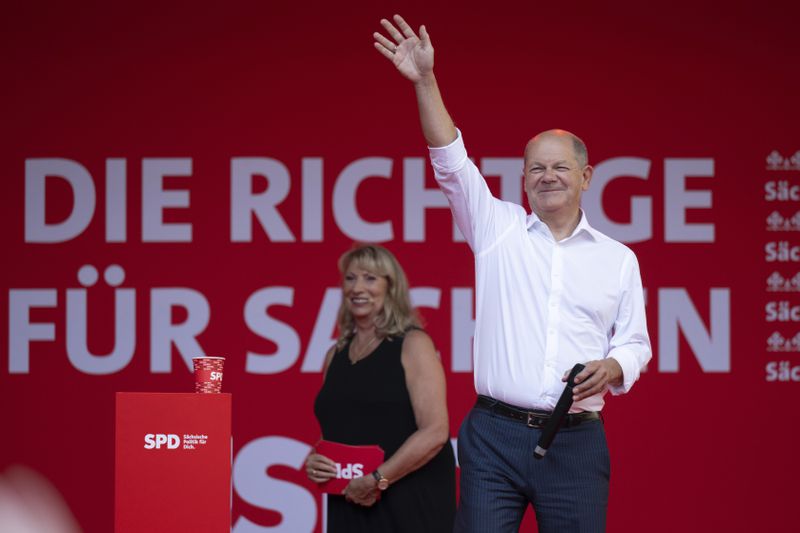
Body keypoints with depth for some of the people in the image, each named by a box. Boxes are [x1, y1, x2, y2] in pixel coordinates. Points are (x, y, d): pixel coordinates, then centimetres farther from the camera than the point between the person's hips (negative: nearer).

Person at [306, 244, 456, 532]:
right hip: (348, 508, 5)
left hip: (409, 506, -5)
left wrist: (378, 481, -18)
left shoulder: (413, 345, -4)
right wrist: (314, 460, 2)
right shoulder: (336, 355, 13)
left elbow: (435, 432, -14)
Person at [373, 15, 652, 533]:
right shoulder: (499, 229, 9)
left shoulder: (618, 258, 12)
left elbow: (635, 344, 14)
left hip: (576, 442, 1)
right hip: (495, 436, -1)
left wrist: (611, 367, -9)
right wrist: (426, 82, -10)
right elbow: (452, 163, -1)